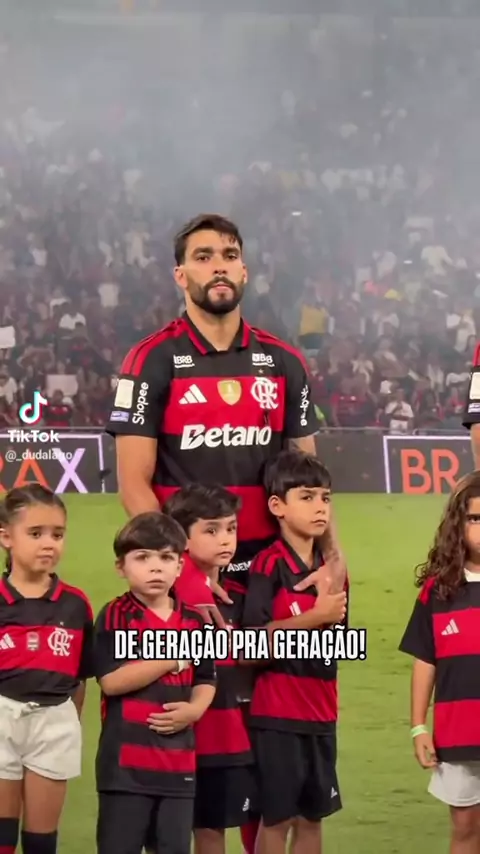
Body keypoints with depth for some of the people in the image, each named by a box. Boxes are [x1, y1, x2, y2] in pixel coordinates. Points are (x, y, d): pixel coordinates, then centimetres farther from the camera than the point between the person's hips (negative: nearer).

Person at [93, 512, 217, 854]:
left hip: (179, 759, 5)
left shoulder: (194, 622, 8)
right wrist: (172, 658, -14)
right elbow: (111, 680, -15)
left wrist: (194, 709, -8)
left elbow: (206, 681, 15)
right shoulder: (115, 616, -6)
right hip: (126, 758, -5)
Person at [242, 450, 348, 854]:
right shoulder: (269, 565, -11)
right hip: (277, 713, -6)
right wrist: (315, 617, -21)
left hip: (320, 712, 6)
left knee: (313, 814, 12)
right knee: (278, 816, 0)